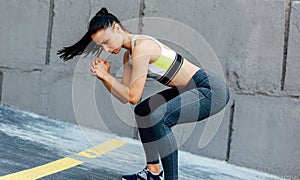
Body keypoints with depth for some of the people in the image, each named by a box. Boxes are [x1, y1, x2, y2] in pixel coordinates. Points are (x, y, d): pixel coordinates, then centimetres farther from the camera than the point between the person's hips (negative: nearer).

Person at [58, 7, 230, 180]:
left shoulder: (141, 47, -20)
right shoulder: (129, 54, 9)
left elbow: (133, 96, -20)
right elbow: (124, 97, 9)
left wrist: (107, 77, -12)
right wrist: (104, 76, -4)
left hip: (213, 91, -11)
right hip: (194, 89, 11)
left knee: (158, 117, -28)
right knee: (144, 111, 20)